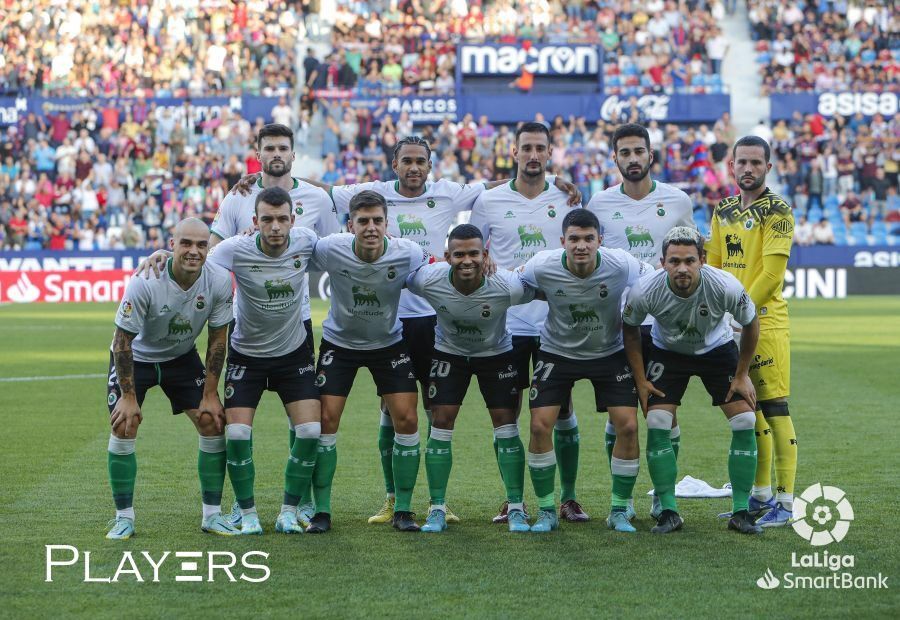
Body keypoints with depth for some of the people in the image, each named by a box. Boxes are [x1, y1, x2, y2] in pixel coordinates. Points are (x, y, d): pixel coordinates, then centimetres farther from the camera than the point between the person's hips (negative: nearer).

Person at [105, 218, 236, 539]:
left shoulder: (219, 281, -20)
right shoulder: (145, 282, -31)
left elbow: (217, 340, -8)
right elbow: (123, 339, -22)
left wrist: (210, 395, -9)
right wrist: (129, 397, -21)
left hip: (181, 357, 3)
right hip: (135, 357, -3)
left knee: (212, 422, -7)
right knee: (123, 427, -15)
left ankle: (212, 514, 4)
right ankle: (124, 518, -1)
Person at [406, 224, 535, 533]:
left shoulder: (507, 285, -33)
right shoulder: (428, 280, -30)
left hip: (497, 354, -1)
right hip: (448, 353, 1)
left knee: (506, 426, -4)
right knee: (441, 424, -5)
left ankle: (517, 509, 6)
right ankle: (437, 510, 4)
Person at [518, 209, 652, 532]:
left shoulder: (621, 265, -24)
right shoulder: (541, 266, -23)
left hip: (610, 352, 0)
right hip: (557, 351, 0)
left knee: (628, 425, -11)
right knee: (539, 424, -11)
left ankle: (619, 511, 7)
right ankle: (546, 511, 6)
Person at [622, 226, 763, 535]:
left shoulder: (725, 286, -33)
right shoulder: (645, 291, -31)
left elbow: (750, 324, -12)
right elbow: (630, 329, -9)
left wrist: (742, 376, -6)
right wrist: (641, 381, -8)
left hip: (717, 349, 0)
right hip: (667, 352, 0)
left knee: (745, 422, -11)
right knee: (657, 424, -15)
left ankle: (741, 512, 1)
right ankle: (668, 511, -3)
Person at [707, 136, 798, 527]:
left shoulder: (776, 211, -7)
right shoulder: (724, 212, 15)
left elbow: (771, 275, -14)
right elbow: (712, 269, 16)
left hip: (765, 322, -7)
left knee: (774, 408, -8)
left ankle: (785, 503, -7)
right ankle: (761, 495, 21)